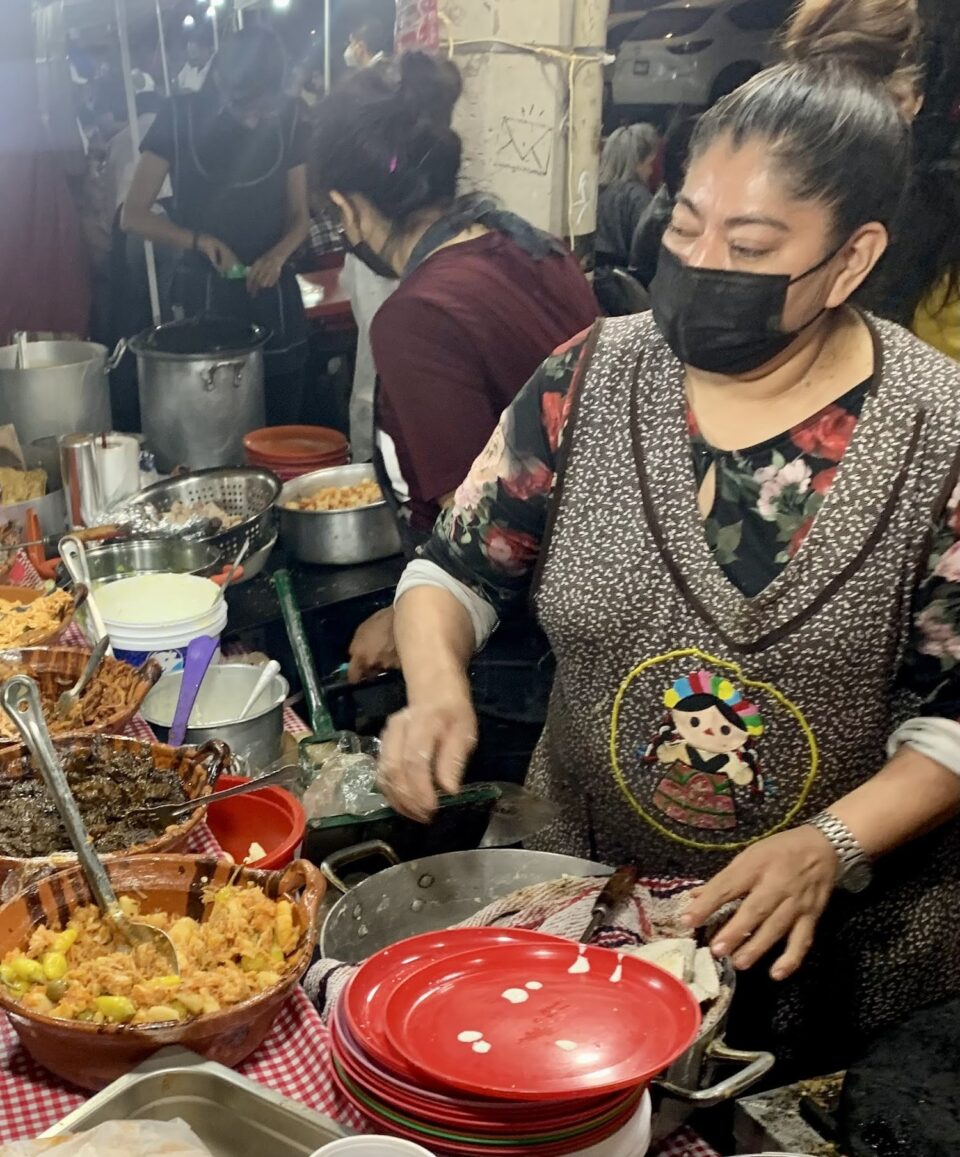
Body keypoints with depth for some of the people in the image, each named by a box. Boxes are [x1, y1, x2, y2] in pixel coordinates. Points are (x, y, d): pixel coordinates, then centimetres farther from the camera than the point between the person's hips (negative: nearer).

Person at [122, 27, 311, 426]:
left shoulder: (288, 119, 1)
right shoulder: (180, 117, -6)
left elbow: (299, 216, 7)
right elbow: (133, 215, -4)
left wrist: (278, 255, -15)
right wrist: (198, 239, -21)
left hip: (273, 295, 2)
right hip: (203, 294, -2)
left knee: (280, 429, 5)